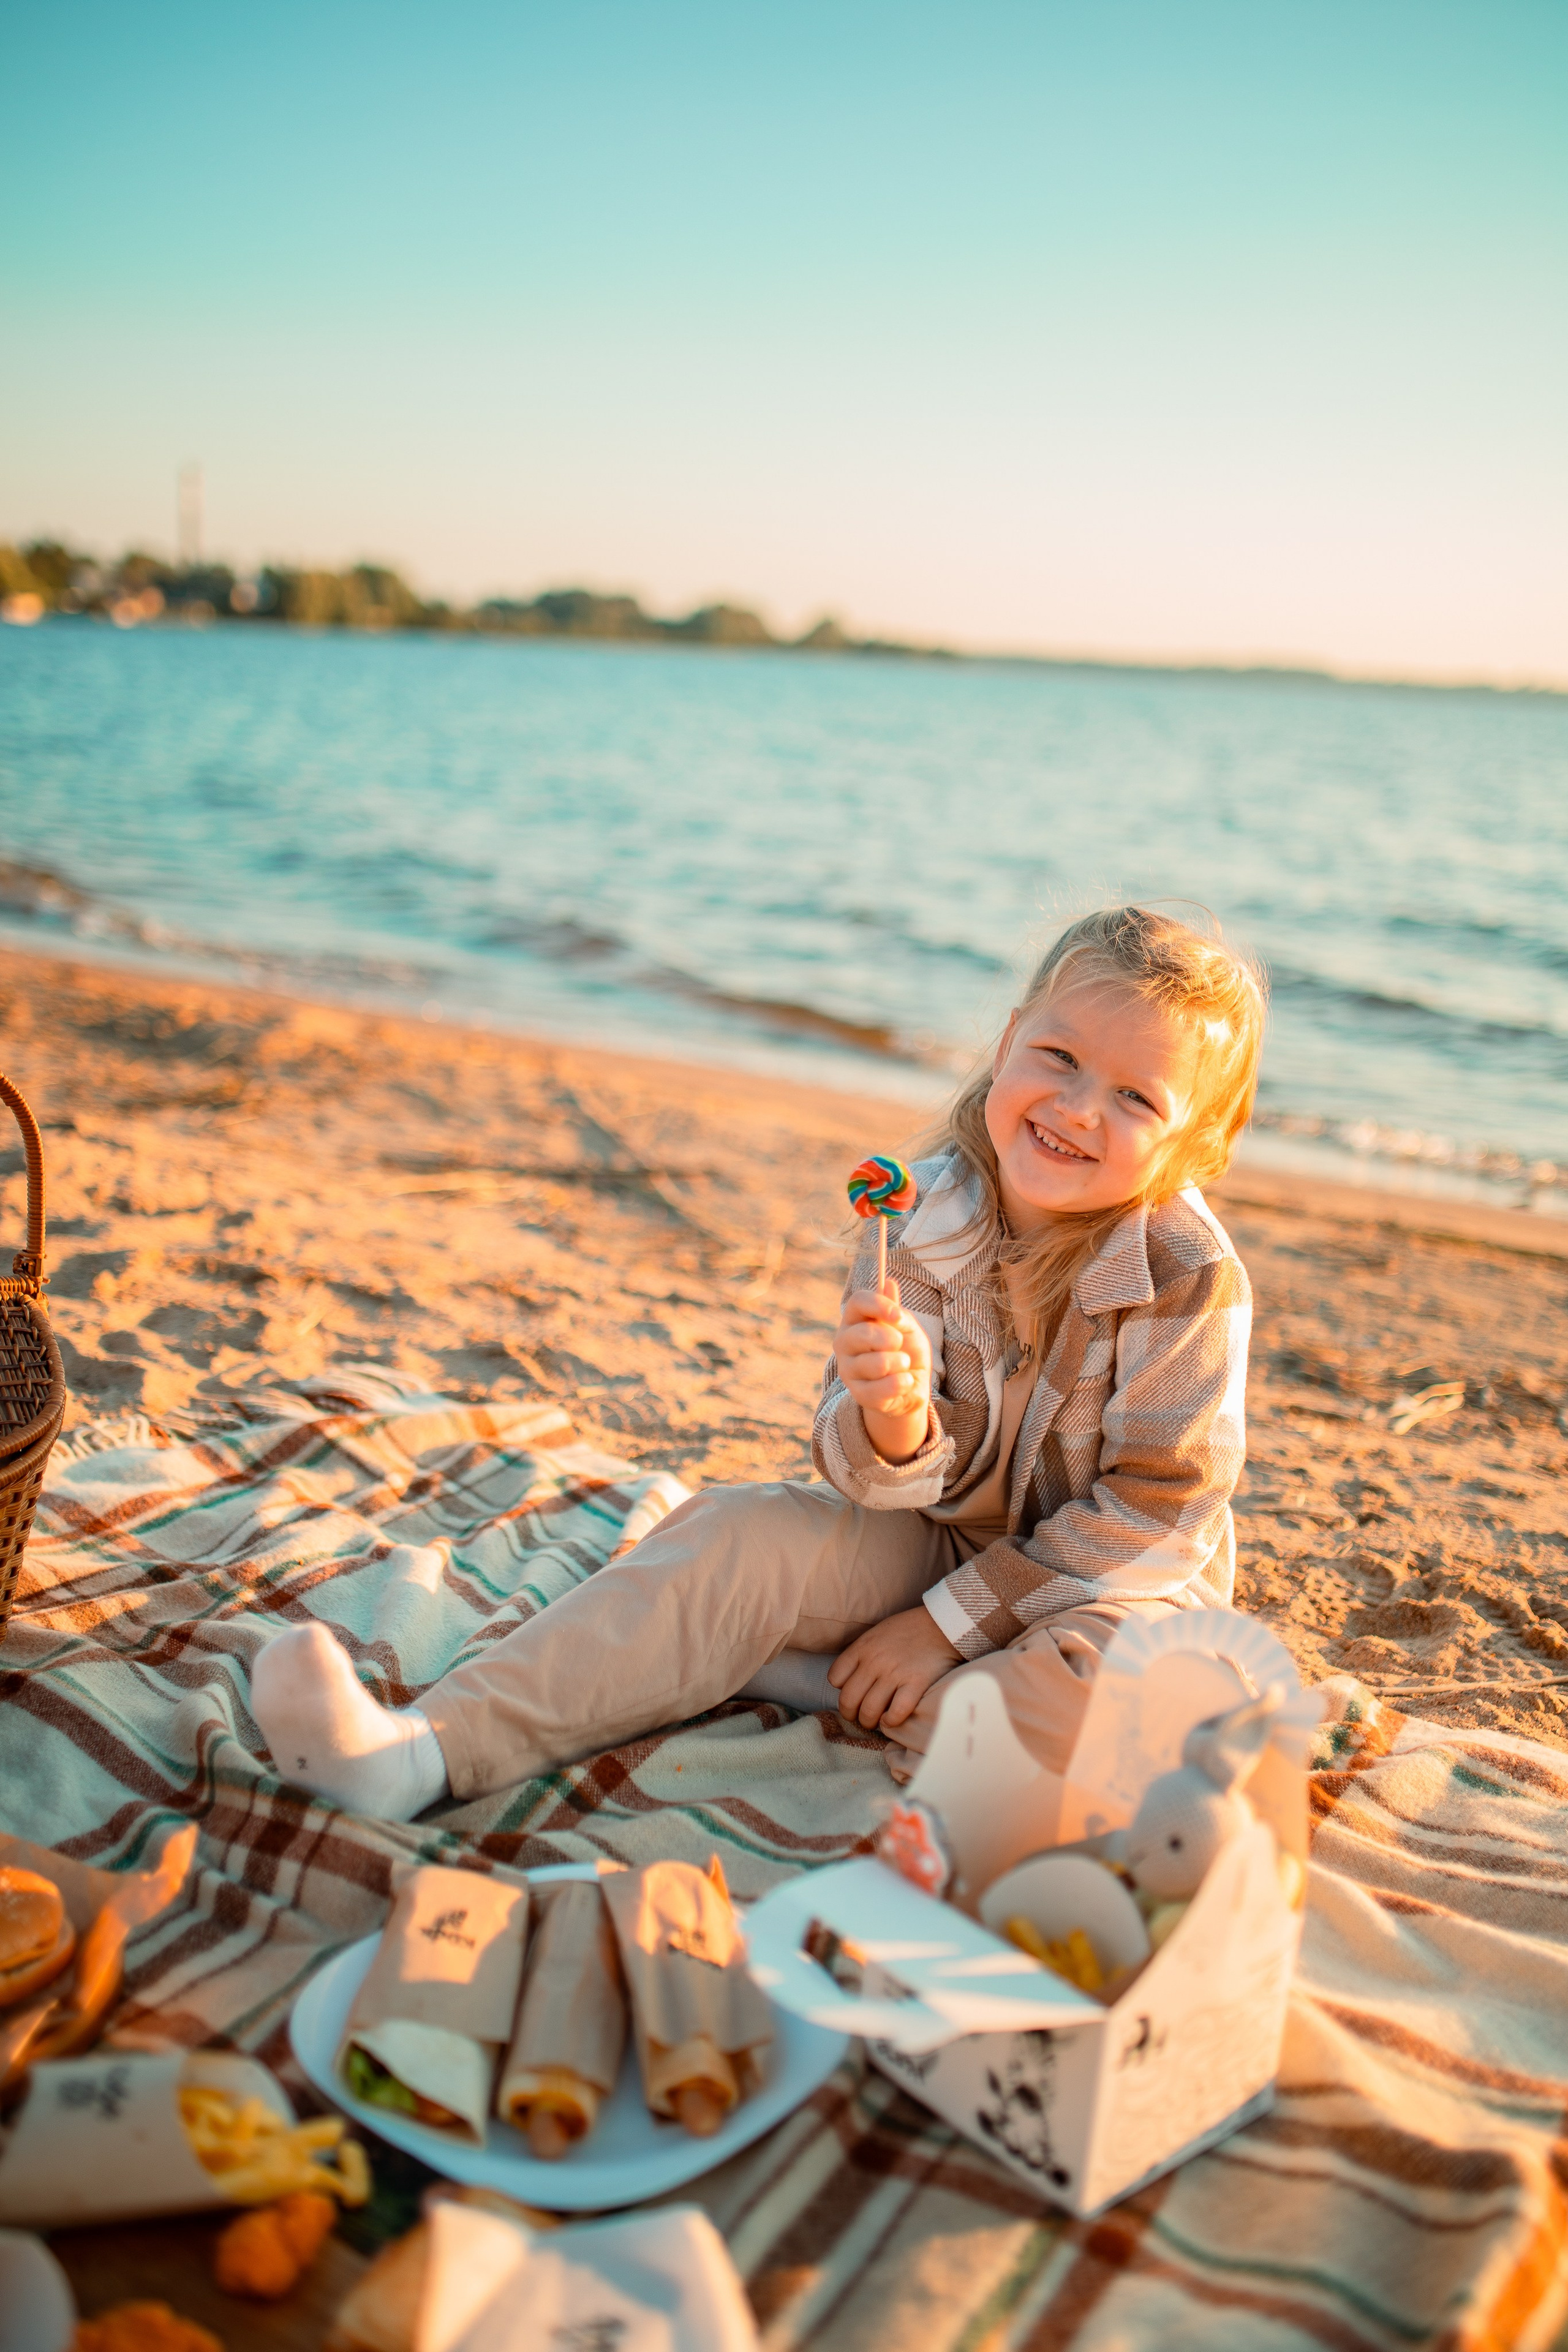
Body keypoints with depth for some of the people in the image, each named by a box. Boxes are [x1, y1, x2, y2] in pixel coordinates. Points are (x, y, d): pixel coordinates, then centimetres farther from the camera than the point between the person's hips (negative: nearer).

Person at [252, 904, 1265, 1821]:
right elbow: (885, 1480, -15)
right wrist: (892, 1422, -42)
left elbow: (1156, 1507, -18)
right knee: (736, 1534, -18)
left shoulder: (1192, 1276, -22)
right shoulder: (921, 1218, -14)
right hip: (941, 1532, 3)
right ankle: (432, 1750, -27)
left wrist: (948, 1623, -19)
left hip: (1110, 1576, -2)